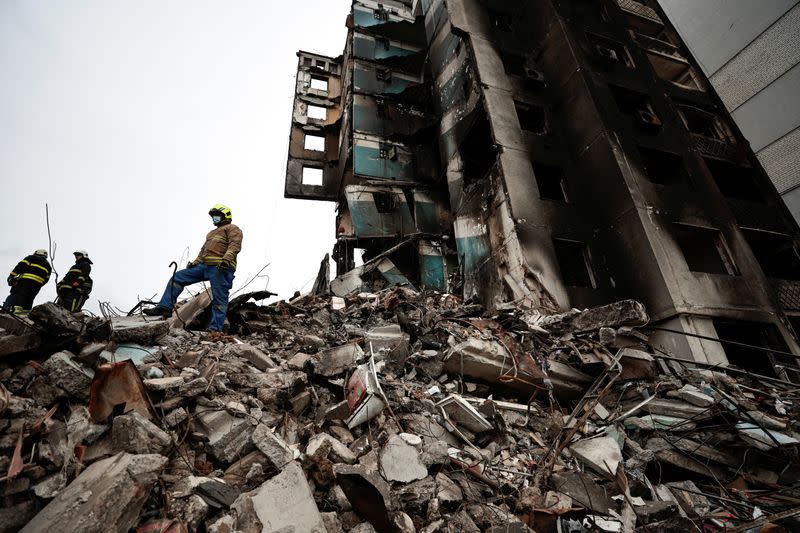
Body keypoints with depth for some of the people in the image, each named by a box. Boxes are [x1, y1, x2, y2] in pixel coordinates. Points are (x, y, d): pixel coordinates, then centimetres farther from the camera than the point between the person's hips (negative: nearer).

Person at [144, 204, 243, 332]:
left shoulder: (233, 229, 5)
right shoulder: (212, 233, 34)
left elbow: (235, 245, -13)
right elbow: (204, 250, 31)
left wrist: (226, 259, -29)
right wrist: (195, 262, 14)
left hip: (220, 267, -9)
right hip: (205, 265, 9)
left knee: (219, 299, -9)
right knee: (177, 277, 3)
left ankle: (215, 329, -8)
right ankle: (165, 307, 2)